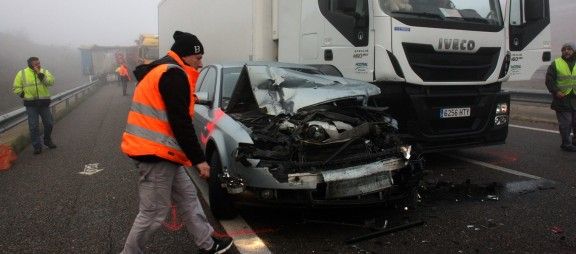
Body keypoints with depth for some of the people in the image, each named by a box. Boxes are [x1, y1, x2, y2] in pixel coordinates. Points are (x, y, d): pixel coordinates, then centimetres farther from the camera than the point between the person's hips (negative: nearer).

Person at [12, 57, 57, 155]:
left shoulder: (44, 72, 5)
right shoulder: (22, 73, 2)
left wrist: (40, 74, -21)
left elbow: (51, 82, -14)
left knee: (49, 123, 8)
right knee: (33, 126, -1)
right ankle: (37, 146, 8)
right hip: (31, 104, -1)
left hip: (44, 102, 2)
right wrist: (23, 95, -7)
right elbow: (16, 88, 6)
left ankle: (47, 141, 30)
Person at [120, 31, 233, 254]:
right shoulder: (174, 74, -15)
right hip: (156, 153, -11)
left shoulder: (159, 71, 18)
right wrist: (199, 159, -16)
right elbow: (180, 123, -21)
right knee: (154, 212, 0)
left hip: (158, 151, 11)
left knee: (187, 197, 17)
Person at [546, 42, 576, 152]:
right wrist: (555, 91, -13)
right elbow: (549, 80, -2)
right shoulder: (556, 64, 2)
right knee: (565, 123, 0)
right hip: (562, 98, -3)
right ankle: (567, 143, 10)